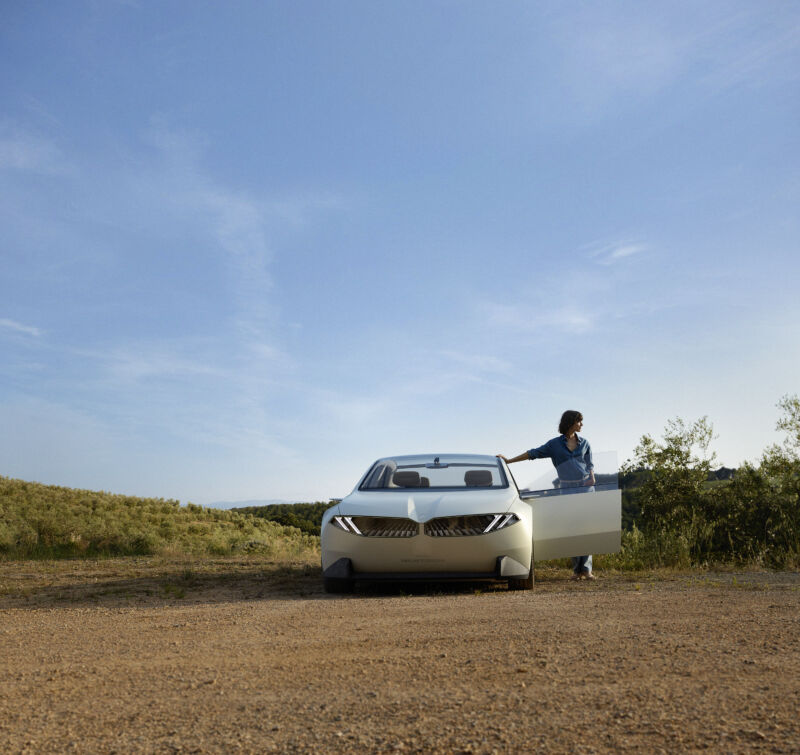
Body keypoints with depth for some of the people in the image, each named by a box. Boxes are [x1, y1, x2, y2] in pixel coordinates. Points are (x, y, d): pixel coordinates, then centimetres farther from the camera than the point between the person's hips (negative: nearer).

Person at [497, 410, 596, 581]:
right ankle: (577, 569, 4)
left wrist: (592, 479, -5)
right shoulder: (554, 444, 4)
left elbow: (589, 465, 15)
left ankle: (586, 569, -8)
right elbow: (533, 453, 3)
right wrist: (509, 460, -1)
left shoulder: (584, 443, 10)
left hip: (585, 486, 1)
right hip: (567, 489, -1)